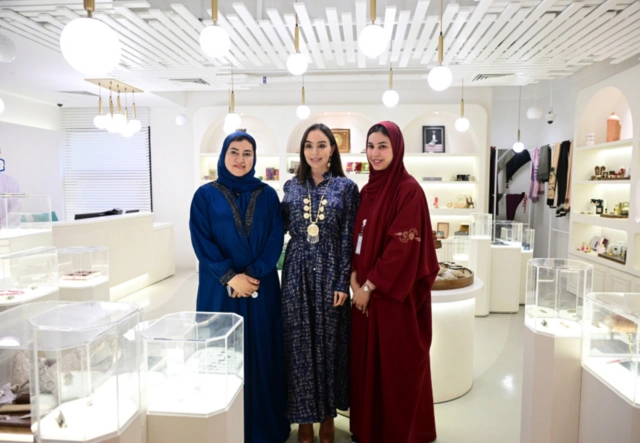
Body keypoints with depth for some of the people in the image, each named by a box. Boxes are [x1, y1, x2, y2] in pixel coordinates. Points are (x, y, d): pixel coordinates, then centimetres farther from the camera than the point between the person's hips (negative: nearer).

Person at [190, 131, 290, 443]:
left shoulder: (267, 195, 6)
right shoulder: (206, 195, 2)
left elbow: (275, 240, 0)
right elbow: (202, 242, -5)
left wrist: (252, 274, -13)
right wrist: (230, 277, -15)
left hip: (261, 288, 1)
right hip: (219, 289, -1)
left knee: (262, 354, 7)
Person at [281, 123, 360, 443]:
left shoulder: (346, 187, -1)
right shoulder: (292, 186, 7)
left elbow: (348, 238, -4)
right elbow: (280, 227, 11)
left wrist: (343, 282, -9)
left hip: (330, 271, -2)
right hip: (297, 272, 2)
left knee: (329, 341, 7)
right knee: (300, 343, 7)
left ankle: (328, 414, 26)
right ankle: (304, 415, 23)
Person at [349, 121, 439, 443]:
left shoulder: (409, 190, -13)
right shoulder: (367, 190, 10)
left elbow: (402, 247, -19)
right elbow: (356, 239, 10)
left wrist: (369, 286, -15)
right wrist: (354, 280, -4)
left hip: (396, 294, -7)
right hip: (367, 291, 7)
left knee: (398, 365, 7)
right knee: (368, 361, 16)